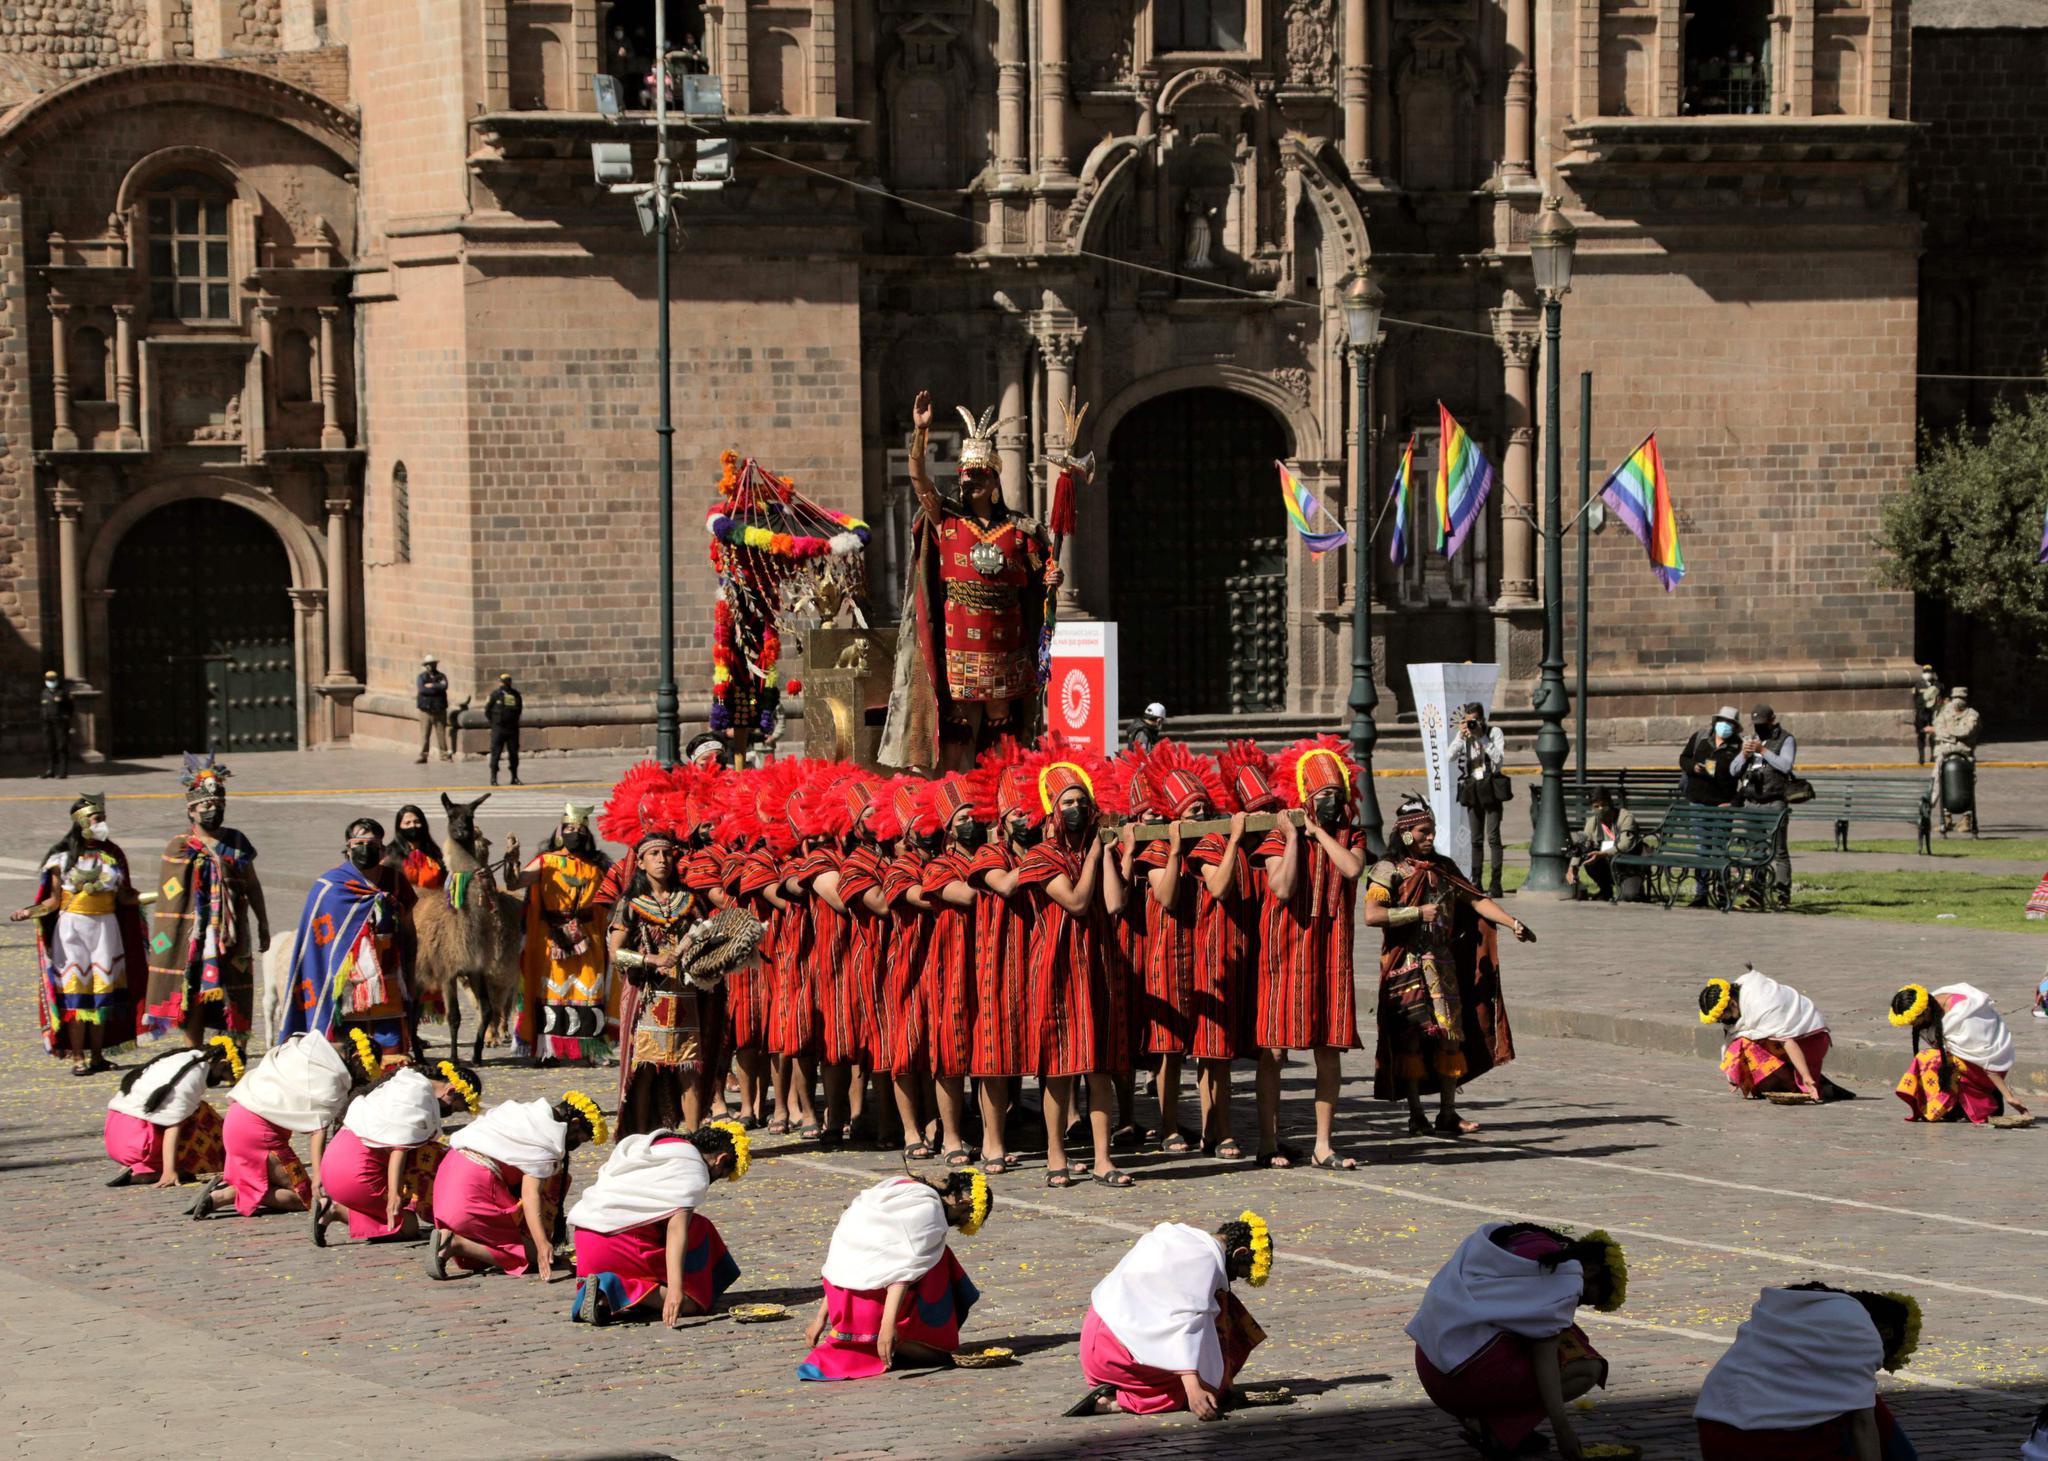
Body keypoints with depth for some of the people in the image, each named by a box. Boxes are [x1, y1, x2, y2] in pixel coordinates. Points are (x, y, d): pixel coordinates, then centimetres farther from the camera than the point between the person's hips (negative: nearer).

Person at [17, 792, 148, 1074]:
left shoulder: (113, 854, 8)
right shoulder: (62, 856, -2)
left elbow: (124, 897, 10)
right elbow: (54, 900, -2)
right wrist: (29, 911, -19)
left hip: (105, 925, 3)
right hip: (72, 926, -3)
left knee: (103, 989, 3)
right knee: (75, 990, -5)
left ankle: (97, 1054, 12)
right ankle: (77, 1057, -2)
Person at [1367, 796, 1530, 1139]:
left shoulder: (1443, 868, 14)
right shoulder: (1389, 870, -4)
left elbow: (1476, 900, 7)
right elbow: (1372, 915, -17)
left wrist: (1512, 922, -6)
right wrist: (1418, 913, -17)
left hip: (1443, 962, 5)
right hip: (1407, 965, -5)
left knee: (1451, 1034, 1)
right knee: (1412, 1036, -4)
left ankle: (1448, 1113, 6)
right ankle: (1416, 1115, 2)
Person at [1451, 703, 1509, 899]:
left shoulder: (1494, 732, -4)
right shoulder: (1463, 735, 7)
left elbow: (1499, 759, -15)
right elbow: (1450, 756, -4)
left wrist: (1482, 737, -17)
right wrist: (1462, 736, -13)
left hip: (1491, 789, -4)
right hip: (1472, 790, 4)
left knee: (1493, 837, -10)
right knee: (1476, 839, 9)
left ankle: (1495, 884, -12)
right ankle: (1476, 882, 14)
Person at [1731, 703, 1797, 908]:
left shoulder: (1786, 740, 1)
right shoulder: (1751, 740, 18)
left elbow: (1785, 765, -15)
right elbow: (1733, 770, 15)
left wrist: (1763, 751, -15)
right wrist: (1744, 755, -4)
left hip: (1774, 802, -6)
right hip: (1751, 803, 6)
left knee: (1778, 850, -10)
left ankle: (1782, 893, -12)